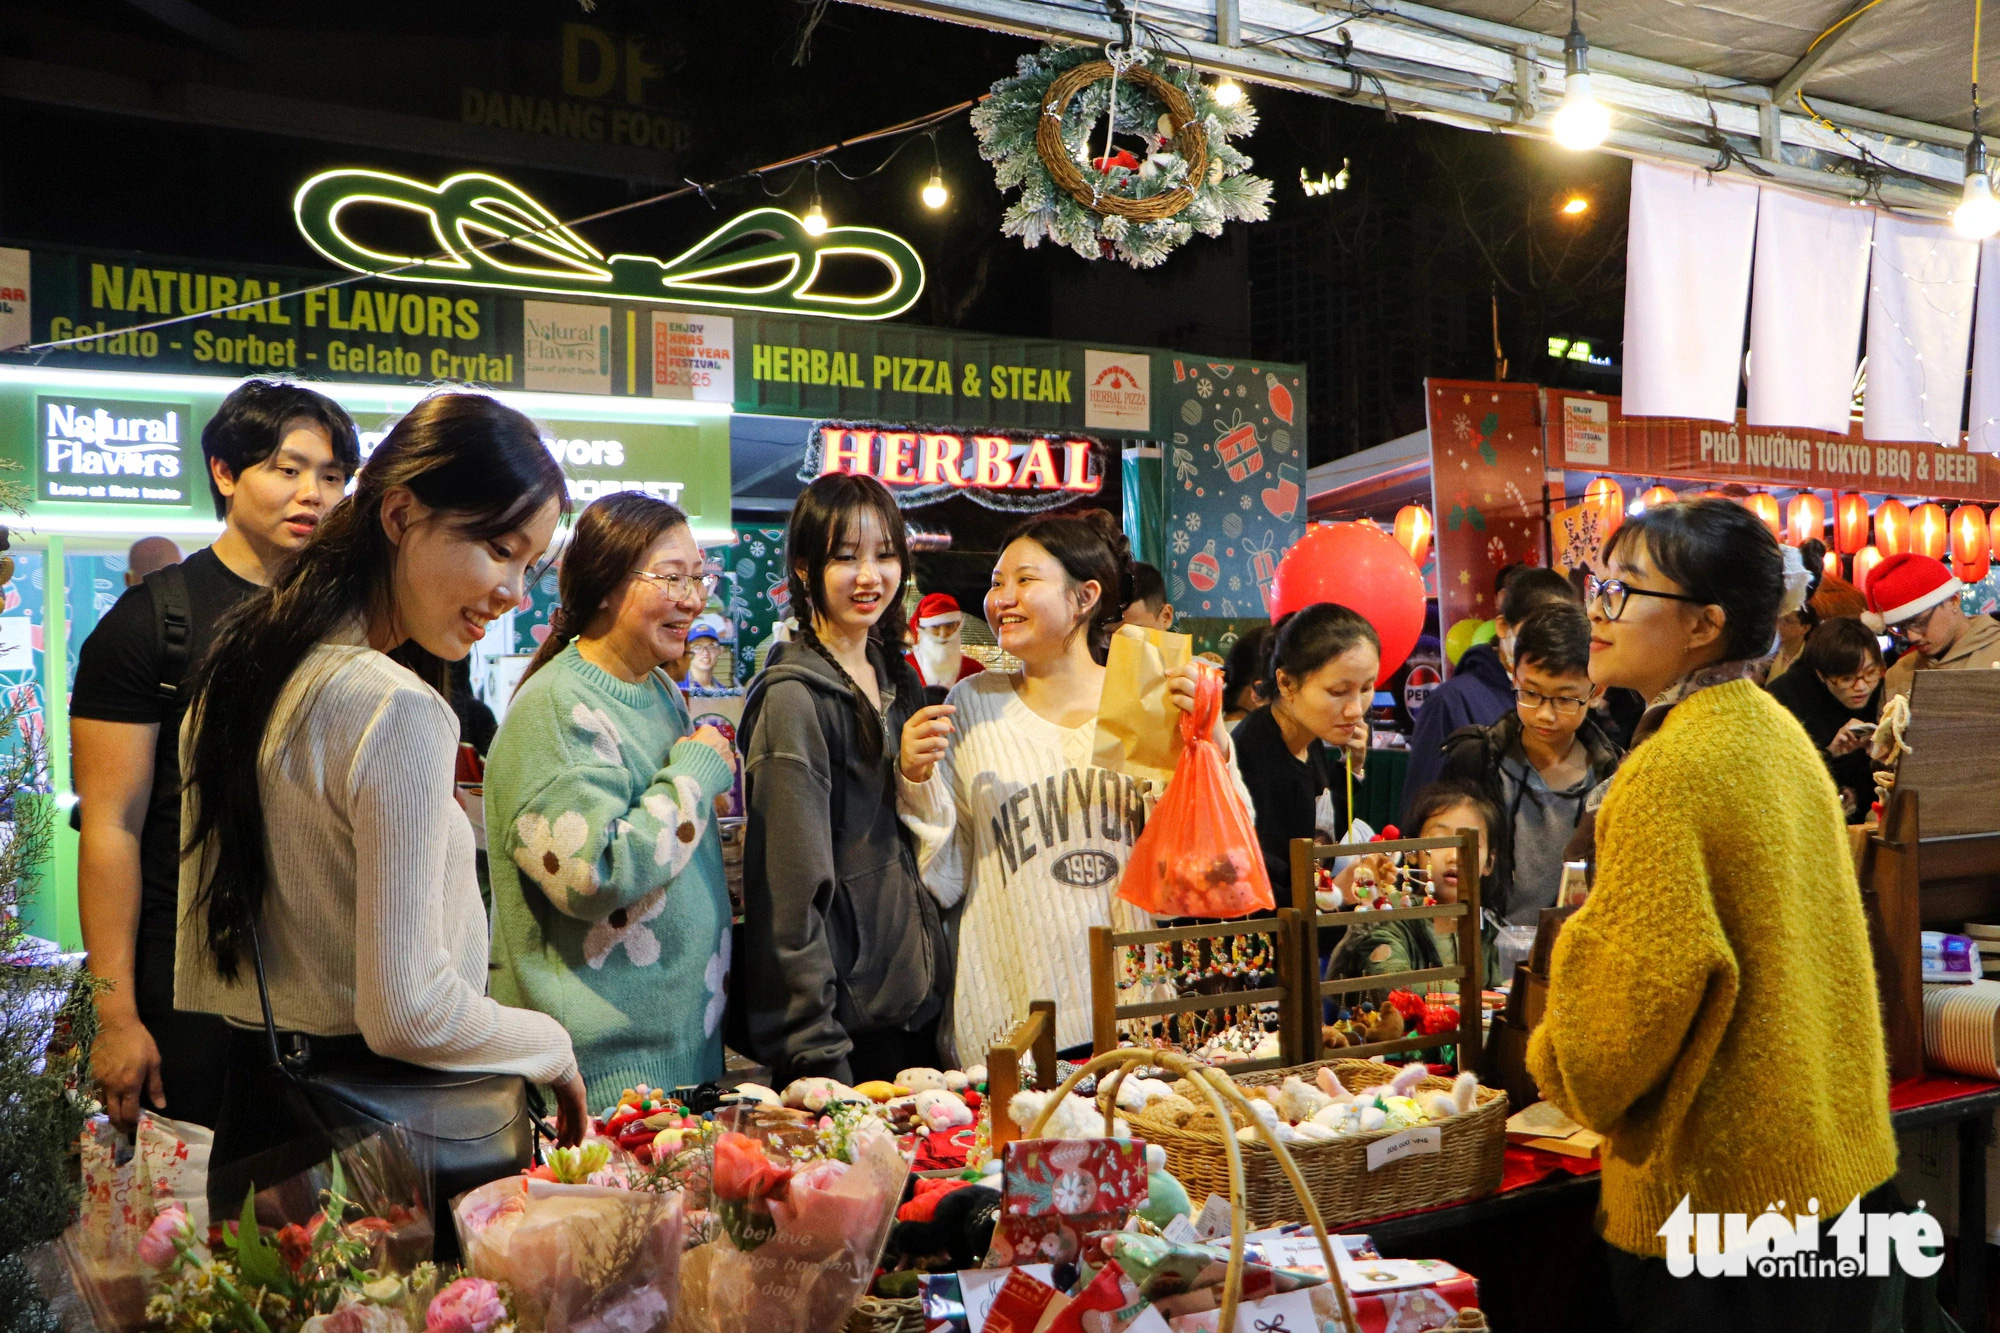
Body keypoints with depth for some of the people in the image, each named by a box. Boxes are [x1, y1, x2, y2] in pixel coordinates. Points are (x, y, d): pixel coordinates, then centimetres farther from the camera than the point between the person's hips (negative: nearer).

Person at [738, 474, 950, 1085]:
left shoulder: (895, 677, 10)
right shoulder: (795, 698, -15)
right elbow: (794, 891, -18)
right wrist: (818, 1053, -20)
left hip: (920, 1004, 8)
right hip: (847, 1019, -8)